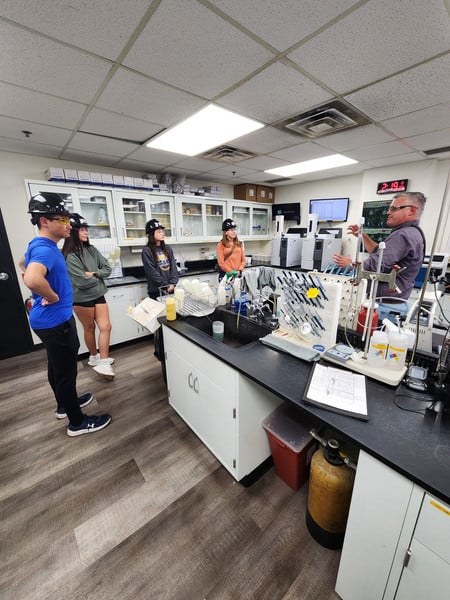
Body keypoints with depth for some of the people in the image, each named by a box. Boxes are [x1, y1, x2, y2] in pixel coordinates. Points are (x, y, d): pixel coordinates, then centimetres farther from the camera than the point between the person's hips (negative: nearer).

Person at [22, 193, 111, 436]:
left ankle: (64, 404, 43)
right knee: (66, 372, 4)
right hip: (55, 321, -10)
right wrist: (53, 297, -24)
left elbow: (26, 264, 29)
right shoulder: (45, 249, -24)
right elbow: (32, 279, -44)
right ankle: (77, 421, 21)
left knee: (56, 367, 23)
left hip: (50, 319, 10)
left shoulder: (39, 245, 9)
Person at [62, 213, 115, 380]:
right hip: (82, 299, -5)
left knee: (106, 327, 0)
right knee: (89, 328, 12)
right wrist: (98, 276, -5)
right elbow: (82, 282, -20)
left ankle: (103, 362, 9)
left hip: (98, 295, 5)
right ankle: (94, 357, 33)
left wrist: (94, 273, -14)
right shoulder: (69, 256, -15)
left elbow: (108, 269, 2)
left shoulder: (91, 250, 4)